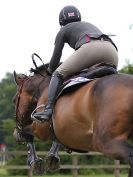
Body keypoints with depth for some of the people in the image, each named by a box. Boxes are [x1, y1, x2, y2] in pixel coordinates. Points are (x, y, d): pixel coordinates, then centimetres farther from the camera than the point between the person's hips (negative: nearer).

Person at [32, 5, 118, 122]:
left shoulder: (63, 30, 27)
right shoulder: (90, 25, 43)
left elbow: (56, 57, 25)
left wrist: (50, 70, 46)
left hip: (90, 47, -5)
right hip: (112, 50, 5)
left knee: (58, 74, 5)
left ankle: (49, 110, -12)